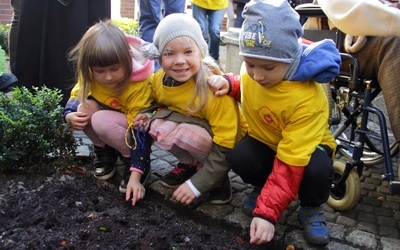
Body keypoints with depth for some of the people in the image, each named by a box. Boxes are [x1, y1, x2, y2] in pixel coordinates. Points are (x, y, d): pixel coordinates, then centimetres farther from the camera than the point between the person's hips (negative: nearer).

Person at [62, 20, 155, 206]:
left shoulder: (140, 85, -31)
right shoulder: (90, 76, -18)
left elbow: (140, 132, -32)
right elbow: (74, 97, -2)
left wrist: (135, 177, -37)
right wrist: (69, 116, -27)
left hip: (131, 127, -5)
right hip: (110, 116, 5)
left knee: (101, 120, -33)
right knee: (85, 107, -26)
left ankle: (135, 163, -11)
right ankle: (104, 151, -2)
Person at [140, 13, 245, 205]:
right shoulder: (159, 80, -13)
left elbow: (225, 147, -26)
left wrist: (195, 184, -27)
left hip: (223, 144, -6)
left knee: (174, 132, -32)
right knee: (157, 124, -22)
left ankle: (218, 176, -8)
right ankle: (191, 164, 3)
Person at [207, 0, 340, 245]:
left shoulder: (308, 100, -37)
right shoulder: (252, 71, -17)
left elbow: (290, 164, -37)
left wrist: (267, 212, -39)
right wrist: (230, 83, -13)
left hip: (306, 145, -3)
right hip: (265, 139, 4)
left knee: (317, 169, -36)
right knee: (238, 157, -28)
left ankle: (311, 208, 0)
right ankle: (263, 187, 8)